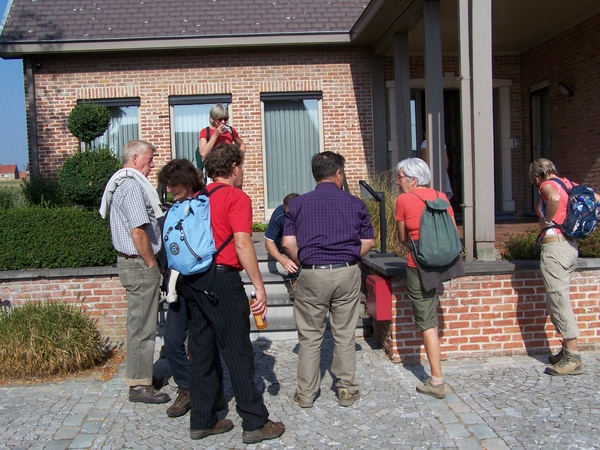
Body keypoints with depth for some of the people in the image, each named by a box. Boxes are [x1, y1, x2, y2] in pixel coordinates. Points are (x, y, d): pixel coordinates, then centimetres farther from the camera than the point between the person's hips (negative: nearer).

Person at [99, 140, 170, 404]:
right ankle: (140, 385, 7)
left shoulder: (124, 183, 15)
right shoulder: (132, 186, -17)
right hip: (139, 263, -11)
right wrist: (151, 264, -13)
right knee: (142, 325, -2)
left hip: (131, 261, 11)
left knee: (140, 322, 18)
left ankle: (139, 374, 29)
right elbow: (138, 232, -23)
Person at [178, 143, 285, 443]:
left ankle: (202, 421, 22)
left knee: (202, 350, 13)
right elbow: (242, 243, -17)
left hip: (192, 280, 8)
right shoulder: (236, 197, -7)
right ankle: (255, 424, 9)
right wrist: (259, 286, -16)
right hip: (221, 278, -7)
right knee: (238, 353, 0)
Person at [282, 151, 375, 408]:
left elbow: (288, 243, -6)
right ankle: (346, 390, 23)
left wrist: (303, 264, 9)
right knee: (344, 335, 12)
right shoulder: (355, 203, 2)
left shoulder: (298, 204, 2)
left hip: (312, 275, 0)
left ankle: (306, 394, 19)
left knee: (309, 337, 10)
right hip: (347, 274, 1)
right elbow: (368, 242, 3)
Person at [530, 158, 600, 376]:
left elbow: (555, 198, -32)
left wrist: (546, 221, -17)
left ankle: (573, 359, -3)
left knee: (559, 300, -6)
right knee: (557, 300, 17)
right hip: (571, 245, 9)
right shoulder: (569, 184, 15)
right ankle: (567, 351, 22)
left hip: (554, 245, -9)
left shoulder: (548, 185, -9)